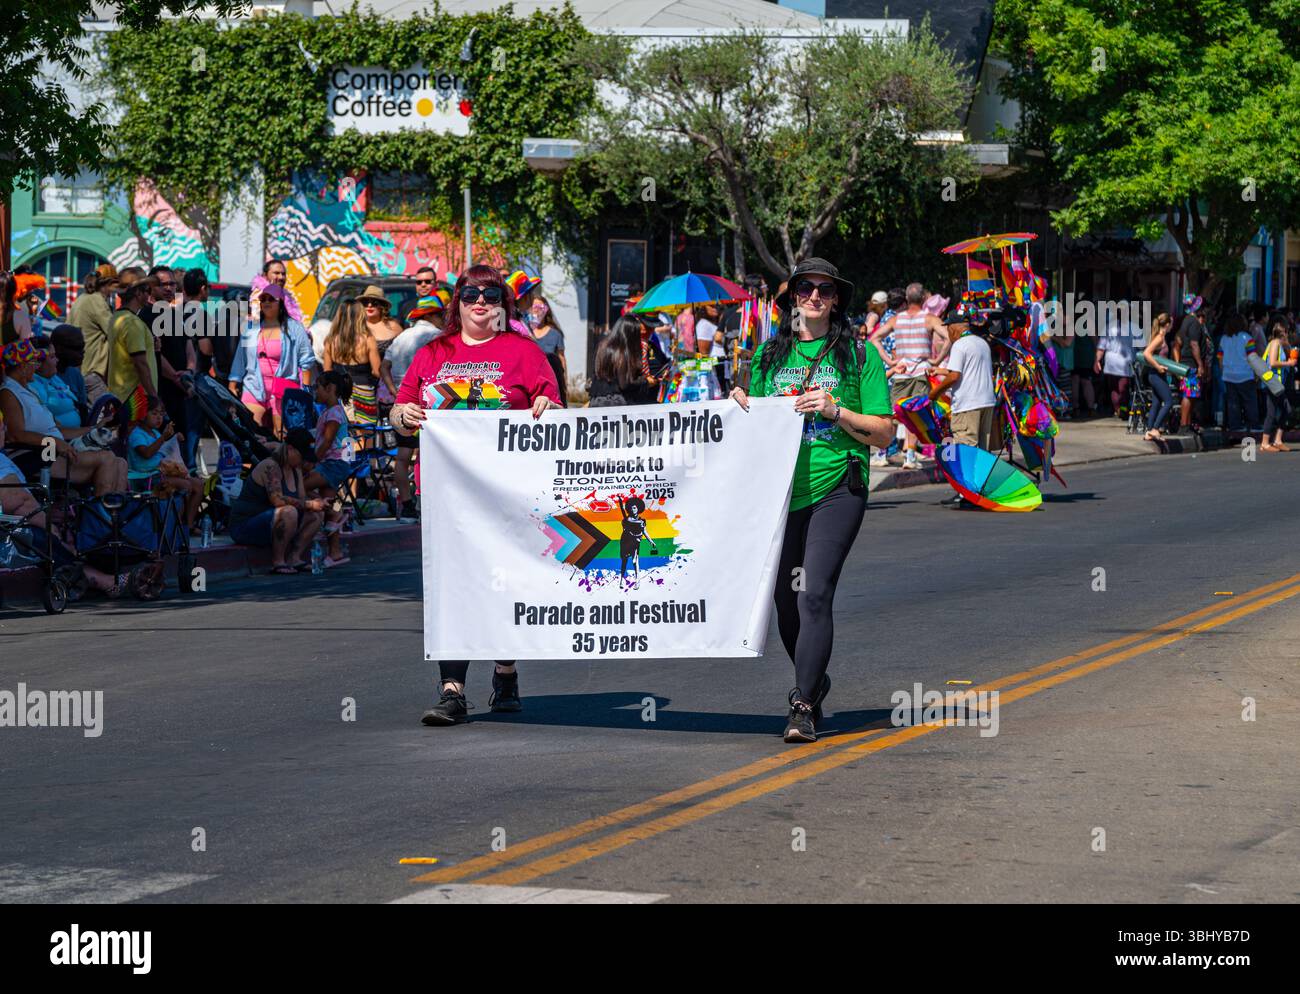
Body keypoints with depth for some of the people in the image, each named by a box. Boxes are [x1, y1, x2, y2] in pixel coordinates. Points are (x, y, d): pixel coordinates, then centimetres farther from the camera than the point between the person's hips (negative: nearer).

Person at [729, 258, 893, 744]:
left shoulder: (859, 355, 2)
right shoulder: (769, 354, 13)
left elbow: (884, 431, 1)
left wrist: (836, 411, -13)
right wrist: (741, 407, 2)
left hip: (836, 489, -4)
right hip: (781, 490, 4)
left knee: (814, 595, -17)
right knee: (786, 600, 10)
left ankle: (803, 707, -16)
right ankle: (814, 682, 35)